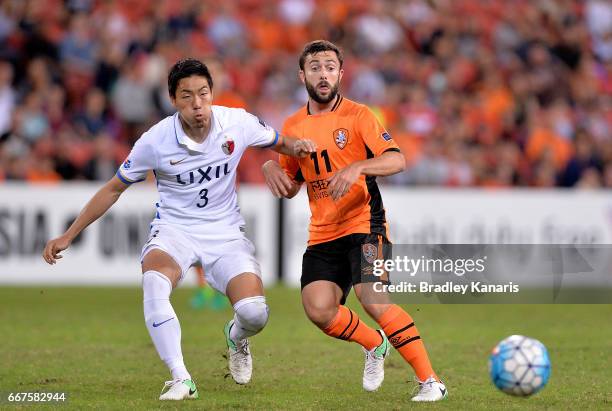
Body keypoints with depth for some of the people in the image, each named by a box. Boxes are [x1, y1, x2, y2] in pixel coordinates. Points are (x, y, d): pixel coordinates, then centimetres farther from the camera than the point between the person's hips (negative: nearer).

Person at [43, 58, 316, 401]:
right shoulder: (155, 141, -11)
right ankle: (181, 379, -31)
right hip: (174, 230, -1)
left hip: (226, 231, 1)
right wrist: (68, 237, 2)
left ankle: (237, 338, 21)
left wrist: (297, 147, -13)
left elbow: (279, 143, 13)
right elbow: (114, 189, 2)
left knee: (254, 313, -20)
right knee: (154, 282, -37)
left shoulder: (238, 123, -8)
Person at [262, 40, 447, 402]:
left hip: (363, 222, -5)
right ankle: (375, 345, 14)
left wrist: (356, 168, -31)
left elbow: (397, 160, -15)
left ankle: (431, 381, -16)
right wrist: (272, 168, 0)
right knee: (318, 309, -16)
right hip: (322, 233, 5)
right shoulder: (294, 126, 12)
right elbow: (290, 188, 22)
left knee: (372, 299, -24)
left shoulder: (357, 115, -3)